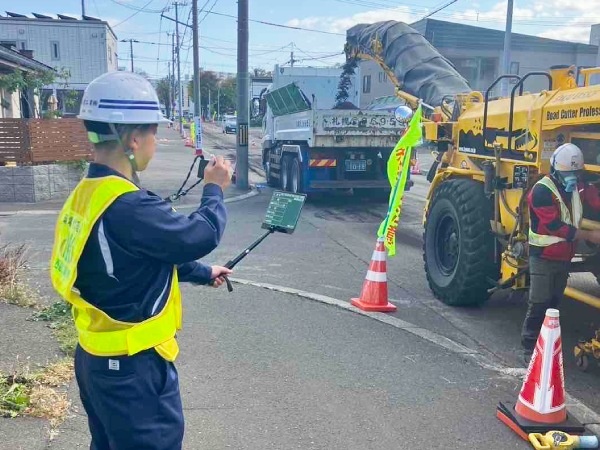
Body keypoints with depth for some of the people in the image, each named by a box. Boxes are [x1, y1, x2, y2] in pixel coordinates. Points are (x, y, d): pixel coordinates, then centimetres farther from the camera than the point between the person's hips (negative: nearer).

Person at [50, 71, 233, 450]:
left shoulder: (88, 194, 3)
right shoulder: (127, 207, -30)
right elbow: (200, 235, -19)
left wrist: (203, 274, 21)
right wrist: (215, 190, -1)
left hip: (96, 358, 9)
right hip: (132, 368, -9)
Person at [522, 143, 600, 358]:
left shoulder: (579, 186, 6)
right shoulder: (542, 191, -18)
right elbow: (555, 226, -22)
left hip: (564, 257, 7)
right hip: (543, 257, -7)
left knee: (553, 302, 14)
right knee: (538, 305, -5)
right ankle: (530, 348, 4)